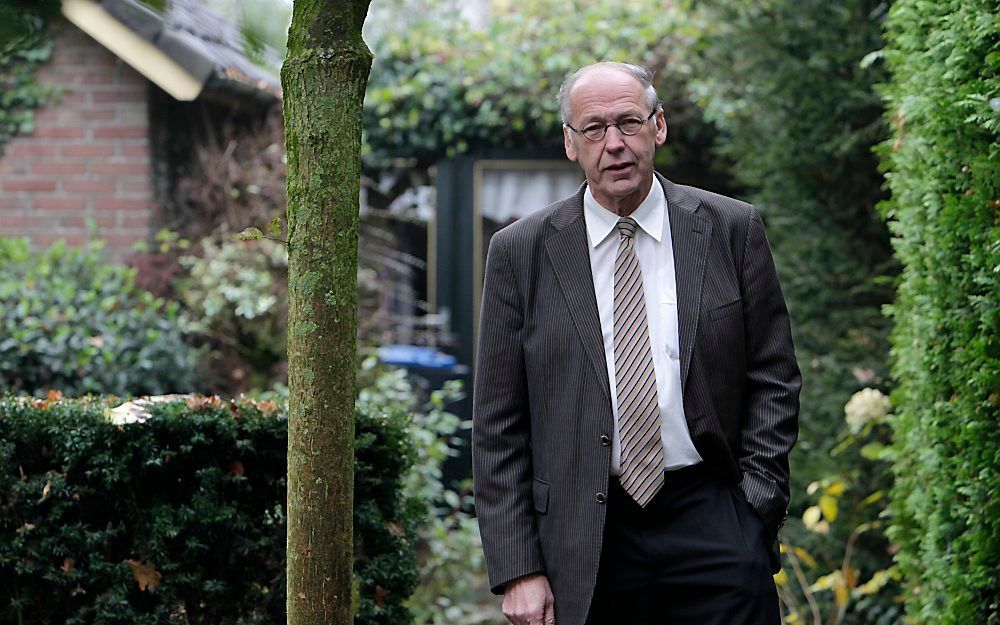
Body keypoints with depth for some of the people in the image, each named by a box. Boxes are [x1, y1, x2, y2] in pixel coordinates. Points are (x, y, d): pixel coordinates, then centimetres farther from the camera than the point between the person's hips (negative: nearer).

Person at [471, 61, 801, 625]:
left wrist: (755, 504, -3)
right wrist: (518, 569, -3)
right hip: (587, 542, 0)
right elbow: (499, 425, 3)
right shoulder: (521, 252, 3)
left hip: (713, 526, 0)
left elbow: (774, 378, 8)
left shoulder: (732, 230, 4)